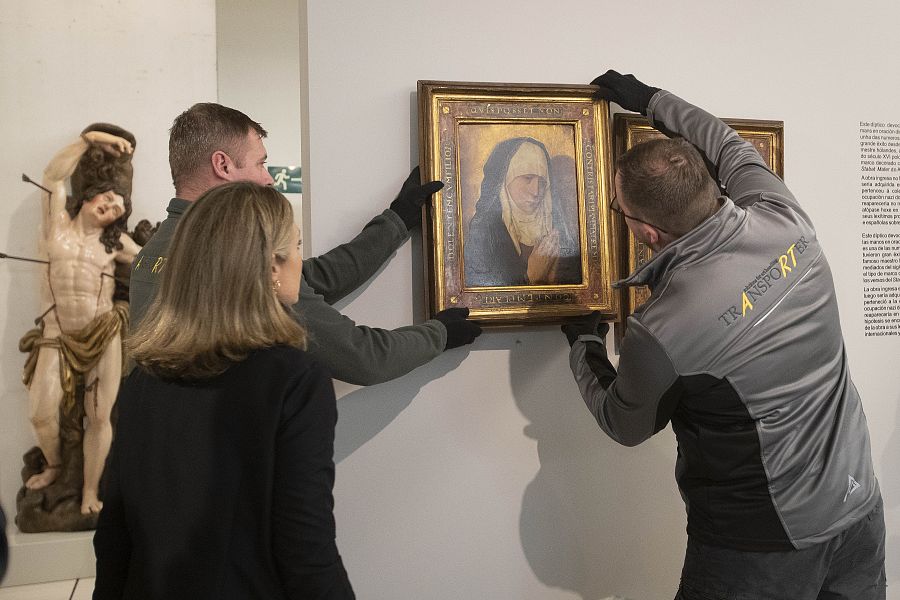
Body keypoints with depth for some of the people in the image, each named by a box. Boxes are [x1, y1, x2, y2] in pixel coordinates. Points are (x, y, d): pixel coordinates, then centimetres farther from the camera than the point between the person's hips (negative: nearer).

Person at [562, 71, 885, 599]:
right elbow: (729, 144, 9)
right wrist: (650, 99, 21)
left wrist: (584, 345, 10)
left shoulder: (659, 335, -29)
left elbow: (625, 428, -6)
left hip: (764, 547, -6)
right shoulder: (785, 217, -14)